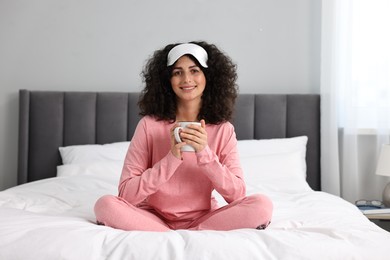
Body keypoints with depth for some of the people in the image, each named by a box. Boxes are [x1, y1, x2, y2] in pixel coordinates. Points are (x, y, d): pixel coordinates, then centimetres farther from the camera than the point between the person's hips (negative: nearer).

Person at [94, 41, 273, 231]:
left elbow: (236, 195, -11)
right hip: (154, 218, 0)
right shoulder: (149, 124, -8)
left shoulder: (223, 129, -4)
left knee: (261, 205, -22)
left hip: (203, 219, 1)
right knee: (106, 205, -27)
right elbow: (127, 194, -13)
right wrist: (172, 158, -24)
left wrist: (205, 153, -24)